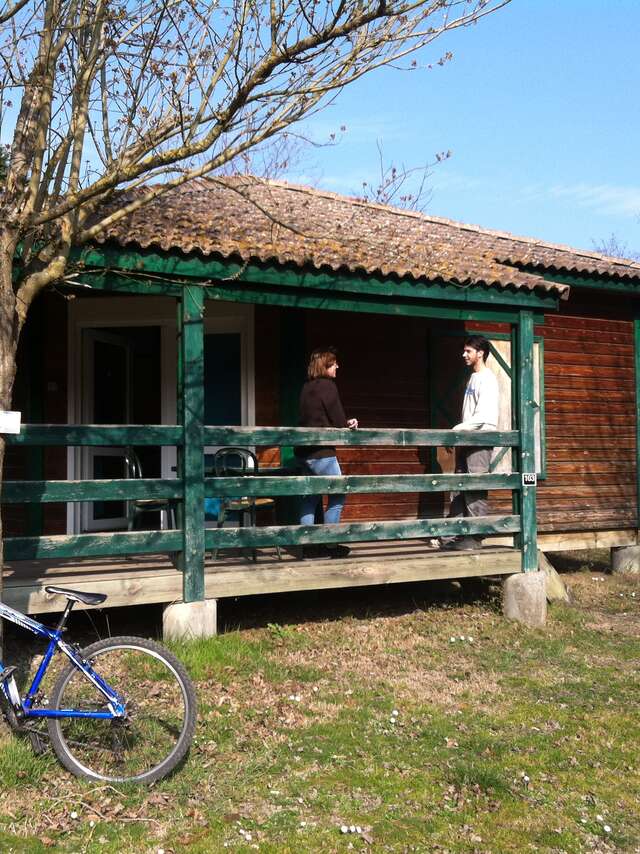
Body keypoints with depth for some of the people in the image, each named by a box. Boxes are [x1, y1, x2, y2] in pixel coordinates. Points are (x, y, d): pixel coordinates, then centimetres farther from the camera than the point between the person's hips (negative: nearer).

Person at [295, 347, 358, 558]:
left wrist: (345, 423, 6)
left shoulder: (307, 387, 13)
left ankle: (309, 546, 11)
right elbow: (339, 421, -12)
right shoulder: (327, 385, -11)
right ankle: (330, 545, 4)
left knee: (310, 497, 11)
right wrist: (350, 424, 11)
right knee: (337, 496, 2)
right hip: (322, 452, -8)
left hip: (305, 451, 8)